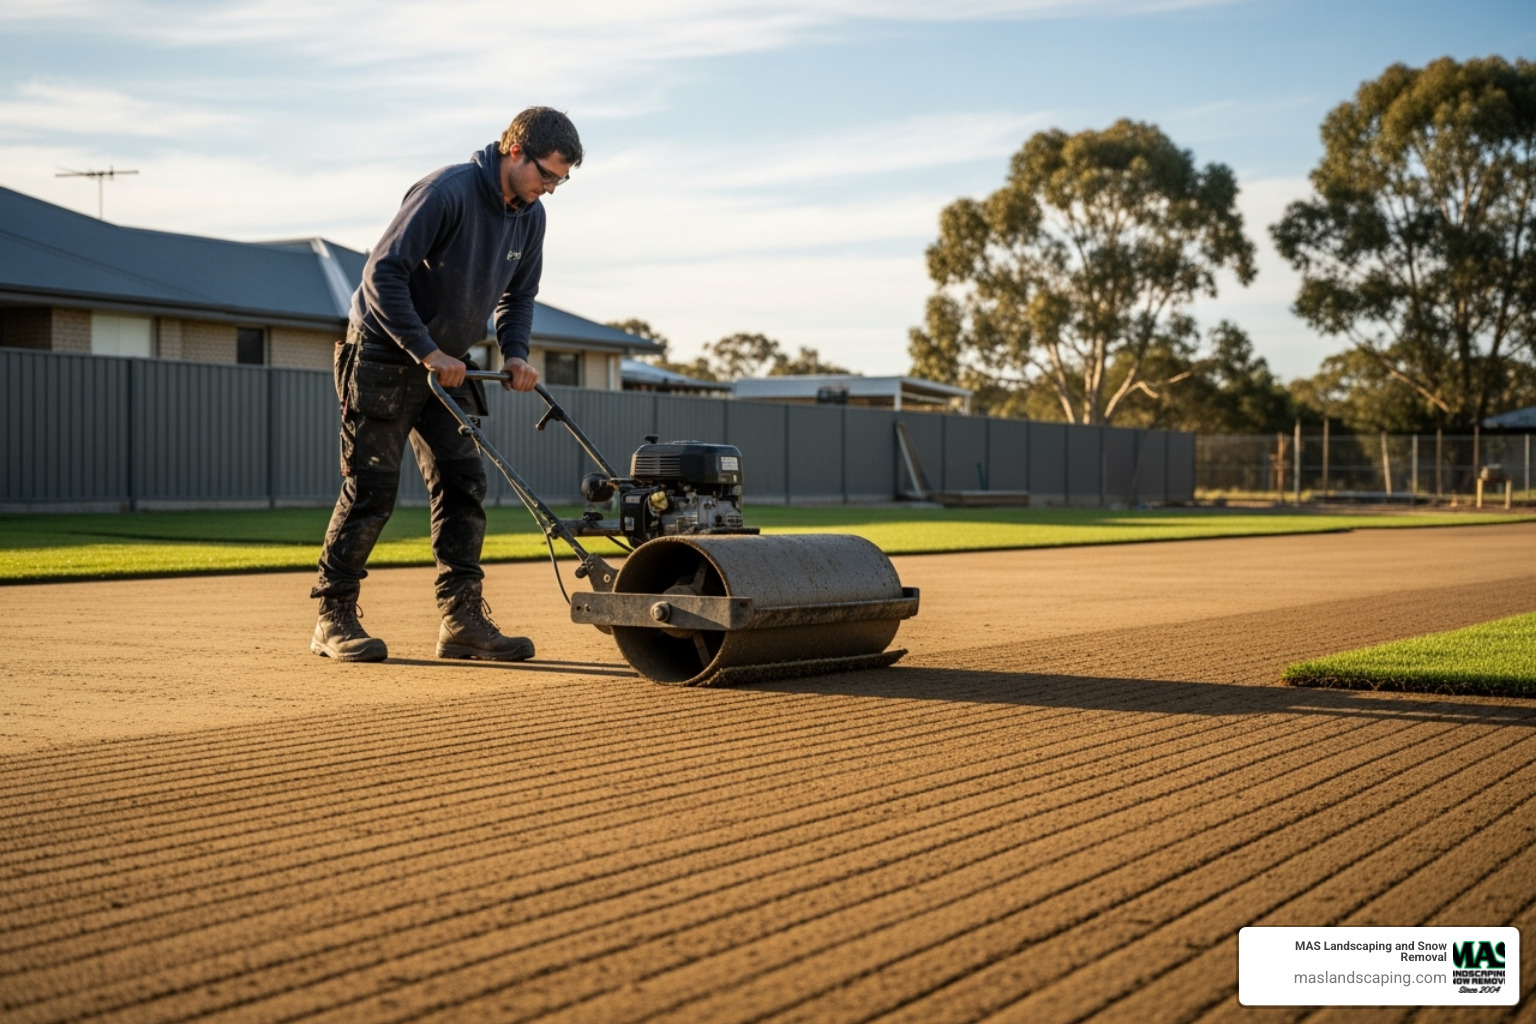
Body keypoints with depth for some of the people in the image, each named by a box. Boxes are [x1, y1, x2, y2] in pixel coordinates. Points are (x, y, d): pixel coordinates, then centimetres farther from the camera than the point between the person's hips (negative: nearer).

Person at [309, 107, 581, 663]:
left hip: (446, 366, 7)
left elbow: (518, 294, 15)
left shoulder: (529, 217, 2)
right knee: (371, 489, -5)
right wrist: (427, 351, -26)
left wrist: (515, 352, -3)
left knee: (463, 484, 0)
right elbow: (383, 272, -25)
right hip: (385, 356, -7)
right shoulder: (447, 193, -23)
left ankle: (463, 617, 4)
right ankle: (334, 618, 5)